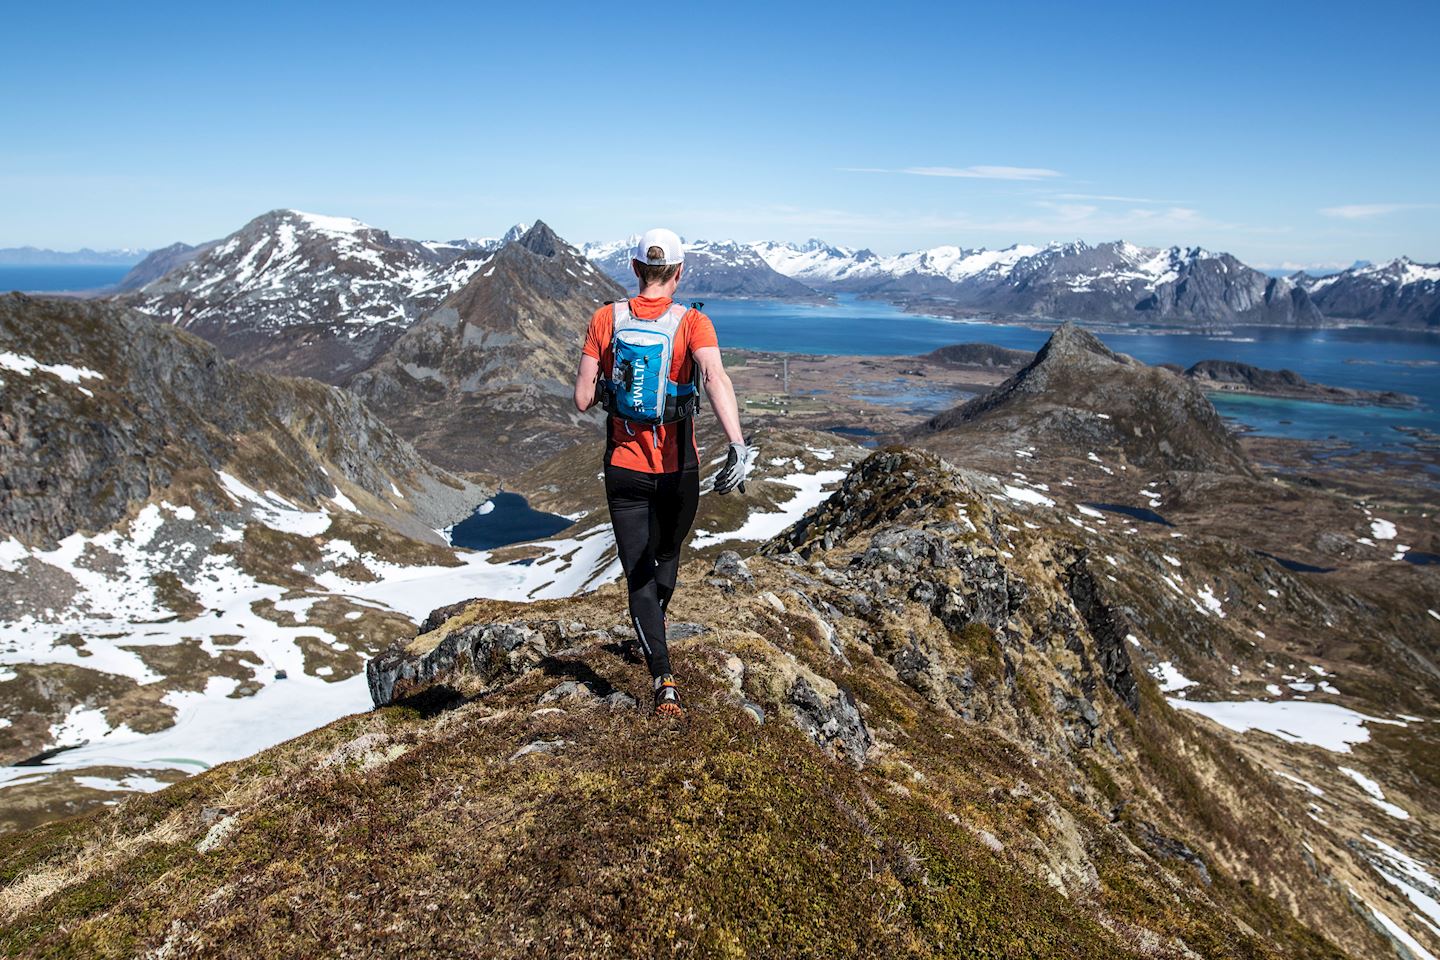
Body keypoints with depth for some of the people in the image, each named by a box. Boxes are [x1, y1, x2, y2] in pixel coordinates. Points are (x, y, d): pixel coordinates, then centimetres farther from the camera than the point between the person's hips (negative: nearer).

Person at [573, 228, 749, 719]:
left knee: (639, 577, 6)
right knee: (667, 556, 26)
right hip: (679, 471, 0)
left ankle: (664, 683, -7)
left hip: (624, 469, 0)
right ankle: (652, 634, 51)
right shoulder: (692, 323, -11)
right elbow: (715, 376, -31)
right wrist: (737, 445, -41)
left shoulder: (606, 319, -6)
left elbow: (583, 399, -8)